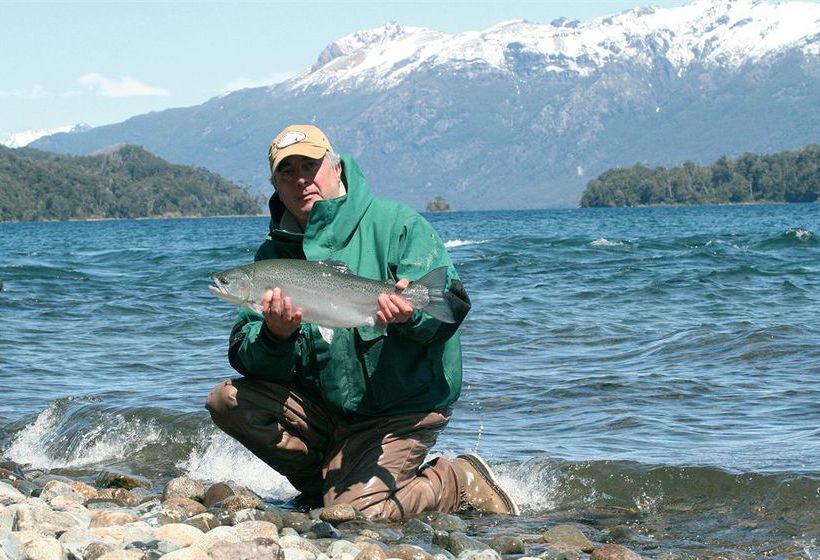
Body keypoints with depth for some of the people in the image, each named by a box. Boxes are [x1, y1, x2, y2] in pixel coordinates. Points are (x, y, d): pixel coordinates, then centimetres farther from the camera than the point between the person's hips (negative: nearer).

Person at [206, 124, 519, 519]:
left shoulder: (396, 224, -6)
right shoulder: (274, 254, 6)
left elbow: (452, 305, -15)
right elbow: (246, 359, -3)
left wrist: (411, 314, -37)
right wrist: (276, 337, -26)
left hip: (403, 410, -5)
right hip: (322, 407, 5)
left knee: (353, 510, -21)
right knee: (227, 400, -12)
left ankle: (462, 483, 6)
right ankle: (331, 479, 2)